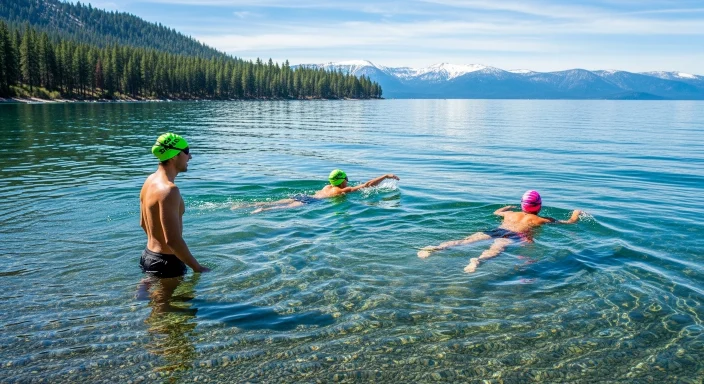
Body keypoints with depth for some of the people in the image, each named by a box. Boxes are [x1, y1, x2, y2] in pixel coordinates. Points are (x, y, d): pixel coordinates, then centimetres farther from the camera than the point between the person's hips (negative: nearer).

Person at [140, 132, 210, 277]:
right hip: (167, 262, -10)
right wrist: (197, 268, -19)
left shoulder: (150, 180, 7)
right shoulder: (169, 190, -25)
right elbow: (173, 240, -28)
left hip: (149, 255, 10)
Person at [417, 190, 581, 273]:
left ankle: (436, 248, -31)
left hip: (496, 231, 4)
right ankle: (477, 260, -62)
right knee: (496, 249, -31)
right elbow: (569, 222, 35)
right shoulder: (541, 220, 24)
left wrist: (508, 207, 71)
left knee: (465, 241, -12)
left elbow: (496, 212, 55)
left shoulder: (511, 214, 33)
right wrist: (575, 215, 56)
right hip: (511, 237, -4)